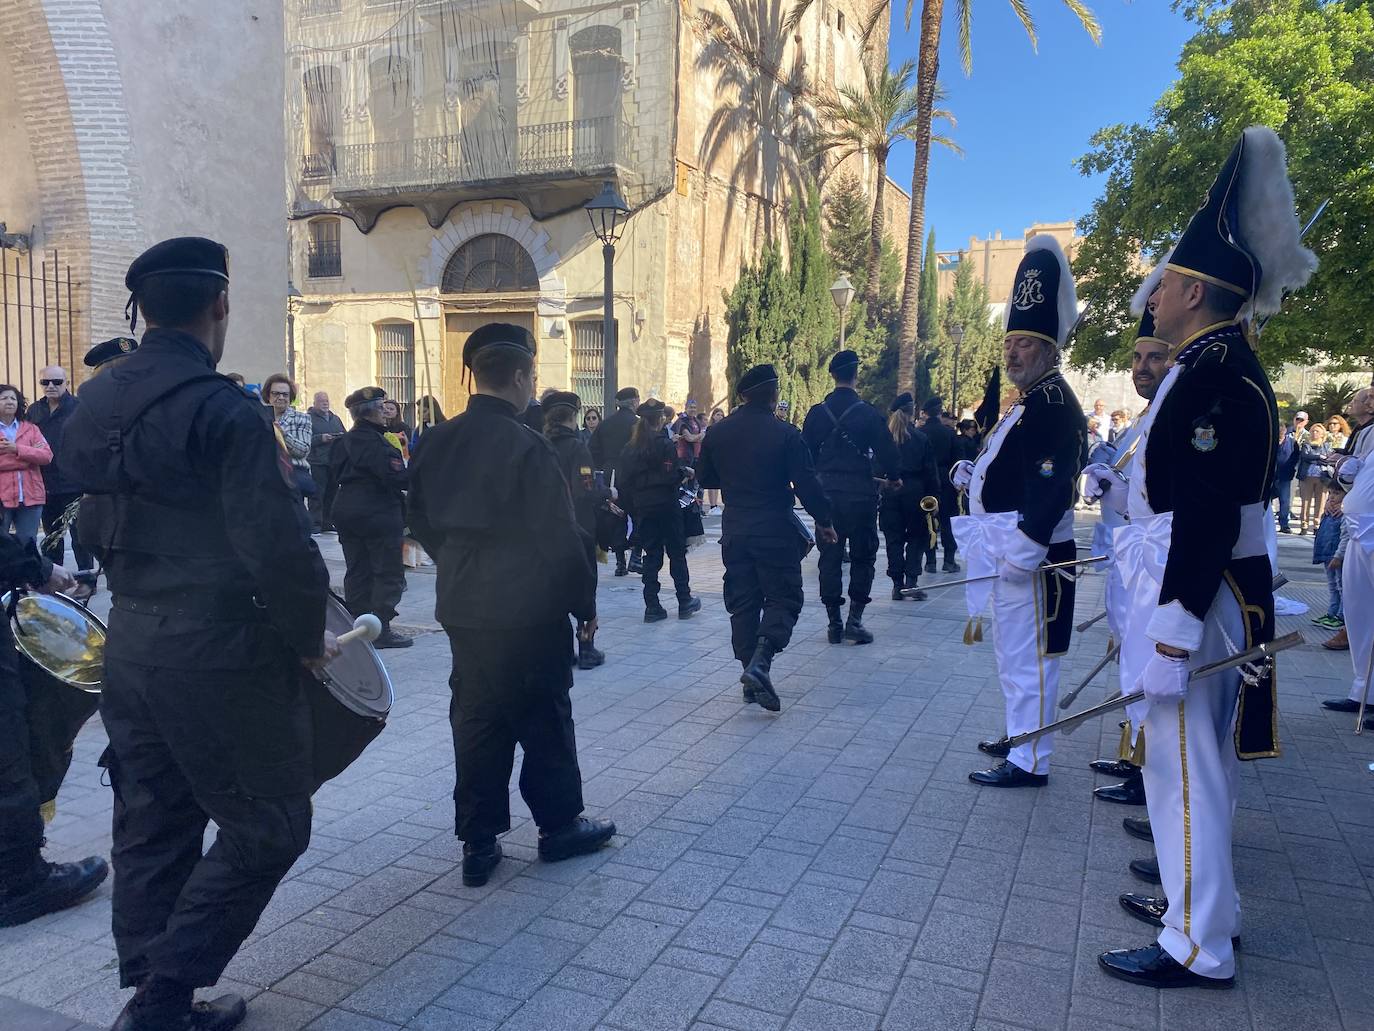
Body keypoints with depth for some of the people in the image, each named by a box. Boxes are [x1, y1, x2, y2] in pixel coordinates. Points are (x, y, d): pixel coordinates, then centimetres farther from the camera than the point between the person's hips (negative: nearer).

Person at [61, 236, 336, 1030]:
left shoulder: (96, 405, 9)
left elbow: (93, 529, 17)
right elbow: (277, 543, -22)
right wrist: (309, 637, -8)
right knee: (268, 826, 6)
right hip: (220, 656, -8)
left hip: (130, 650, 8)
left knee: (153, 832, 16)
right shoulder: (223, 409, -18)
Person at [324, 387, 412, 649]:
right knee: (388, 573, 0)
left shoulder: (343, 442, 12)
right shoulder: (376, 442, -16)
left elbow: (333, 479, 18)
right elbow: (397, 477, -25)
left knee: (357, 572, 13)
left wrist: (333, 511, 24)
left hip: (346, 514, 9)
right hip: (379, 515, -9)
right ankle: (381, 630, 1)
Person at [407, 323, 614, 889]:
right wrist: (584, 601, -5)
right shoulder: (527, 447, -18)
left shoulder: (434, 442, 1)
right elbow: (560, 537, -17)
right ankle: (559, 825, 25)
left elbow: (422, 521, 10)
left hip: (463, 607, 6)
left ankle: (479, 842, 20)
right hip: (529, 609, -6)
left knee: (476, 721, 13)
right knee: (544, 720, 10)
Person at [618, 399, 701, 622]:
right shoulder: (665, 445, -13)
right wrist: (685, 472, -1)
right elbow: (672, 477, -19)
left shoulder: (630, 448, 5)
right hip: (666, 506, -5)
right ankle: (684, 602, 15)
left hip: (642, 509, 5)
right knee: (677, 553, 8)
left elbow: (625, 479, 5)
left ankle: (652, 607, 8)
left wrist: (636, 499, 15)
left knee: (651, 556, 9)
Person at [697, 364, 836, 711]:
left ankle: (751, 676, 15)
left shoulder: (717, 432, 2)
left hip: (734, 532, 4)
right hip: (776, 530, -4)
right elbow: (806, 484, -11)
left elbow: (705, 479, 12)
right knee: (784, 598, 5)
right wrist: (823, 521, 2)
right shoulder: (785, 434, -11)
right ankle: (760, 662, -15)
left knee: (742, 602, 12)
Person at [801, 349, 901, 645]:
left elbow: (805, 452, 6)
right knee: (863, 556, 8)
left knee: (830, 557, 8)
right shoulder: (867, 413, -7)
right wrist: (894, 476, 14)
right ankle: (855, 620, 2)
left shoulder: (817, 413, 1)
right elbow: (886, 450, -5)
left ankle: (834, 623, 11)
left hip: (826, 494, 3)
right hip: (860, 492, -3)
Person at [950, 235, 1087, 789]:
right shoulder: (1031, 401, 17)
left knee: (1026, 655, -3)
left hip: (1030, 553, -11)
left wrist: (1023, 548, -28)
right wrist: (974, 472, 10)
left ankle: (1029, 763, 7)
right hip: (1011, 551, 11)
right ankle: (1021, 738, 34)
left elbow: (1051, 480, -25)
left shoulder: (1054, 402, -16)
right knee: (1015, 651, 20)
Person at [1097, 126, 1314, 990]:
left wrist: (1171, 638, -24)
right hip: (1195, 588, 11)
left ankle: (1199, 947, 11)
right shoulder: (1217, 366, 14)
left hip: (1194, 599, -11)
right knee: (1197, 758, 19)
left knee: (1184, 761, -2)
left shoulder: (1215, 373, -19)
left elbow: (1208, 515, -25)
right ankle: (1201, 899, 34)